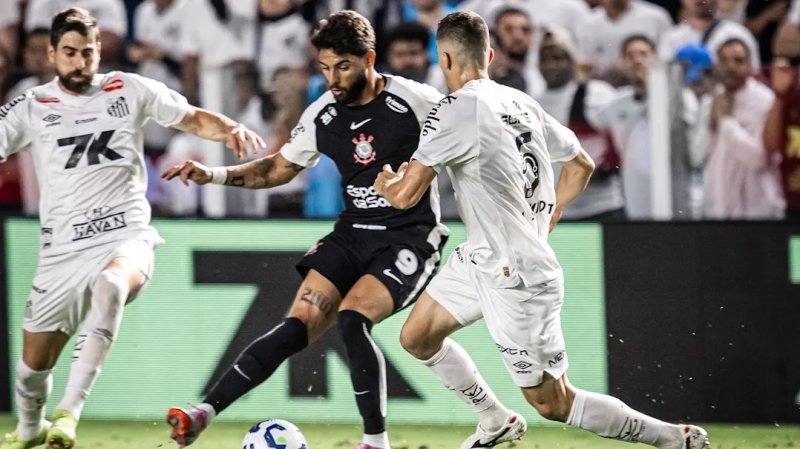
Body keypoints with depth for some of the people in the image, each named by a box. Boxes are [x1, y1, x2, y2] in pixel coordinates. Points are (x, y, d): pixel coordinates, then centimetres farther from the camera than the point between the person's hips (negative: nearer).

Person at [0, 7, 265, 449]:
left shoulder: (130, 90, 7)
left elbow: (193, 119, 15)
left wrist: (231, 129, -5)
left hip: (128, 238, -2)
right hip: (63, 249, 2)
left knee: (110, 285, -38)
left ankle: (69, 412, -41)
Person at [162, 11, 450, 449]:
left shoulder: (414, 101, -12)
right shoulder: (322, 115, 4)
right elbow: (279, 168, 17)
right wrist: (213, 175, 5)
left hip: (409, 239, -5)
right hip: (352, 232, 5)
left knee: (352, 318, -27)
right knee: (299, 326, -12)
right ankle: (204, 412, -19)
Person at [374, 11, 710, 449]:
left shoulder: (454, 112, -20)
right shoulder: (520, 103, 5)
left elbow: (405, 195, -21)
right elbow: (580, 163, 17)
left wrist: (386, 181, 3)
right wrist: (546, 219, 25)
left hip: (518, 277, -9)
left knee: (552, 404, 0)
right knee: (416, 337, 17)